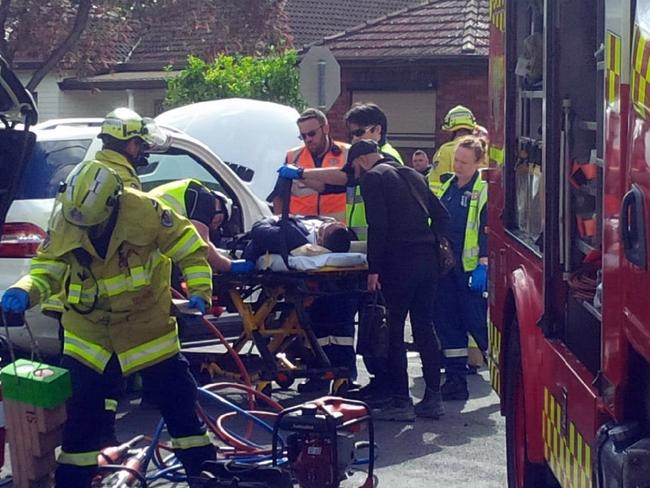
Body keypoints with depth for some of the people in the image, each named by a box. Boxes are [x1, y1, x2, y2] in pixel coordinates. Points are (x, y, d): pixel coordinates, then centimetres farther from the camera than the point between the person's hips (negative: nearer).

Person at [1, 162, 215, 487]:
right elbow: (47, 266, -5)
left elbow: (186, 243, -11)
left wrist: (199, 289, -17)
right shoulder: (62, 221, -14)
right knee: (78, 409, 6)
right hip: (88, 328, 2)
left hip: (145, 323, -2)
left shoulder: (142, 211, -23)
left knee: (176, 398, 7)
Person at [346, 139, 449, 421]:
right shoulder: (413, 176, 21)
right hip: (427, 259, 7)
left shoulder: (372, 178, -2)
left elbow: (377, 226, -12)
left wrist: (374, 269, -11)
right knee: (424, 326, 12)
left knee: (394, 330, -1)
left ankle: (400, 401, -1)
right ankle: (433, 397, 14)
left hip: (399, 260, -7)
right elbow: (441, 215, 19)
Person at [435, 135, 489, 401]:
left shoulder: (484, 190, -7)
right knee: (447, 321, 7)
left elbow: (488, 230, -12)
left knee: (476, 321, -7)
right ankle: (455, 380, 13)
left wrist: (483, 265, -17)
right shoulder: (448, 186, 14)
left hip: (471, 267, -7)